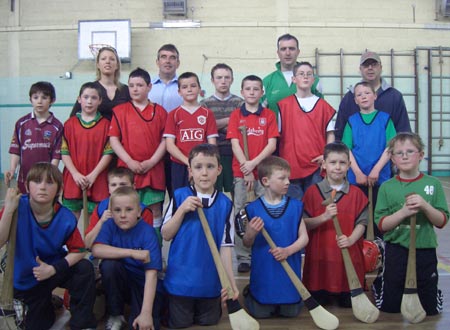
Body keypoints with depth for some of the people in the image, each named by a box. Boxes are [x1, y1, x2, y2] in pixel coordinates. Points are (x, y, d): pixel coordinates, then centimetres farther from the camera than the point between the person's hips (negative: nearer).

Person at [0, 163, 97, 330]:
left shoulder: (66, 219, -19)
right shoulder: (17, 207, -23)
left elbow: (79, 250, -12)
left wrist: (54, 269, -24)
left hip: (54, 269, 1)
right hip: (25, 277, -1)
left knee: (85, 268, -25)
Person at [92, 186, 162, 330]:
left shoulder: (148, 233, -19)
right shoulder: (110, 226, -8)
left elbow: (151, 274, -25)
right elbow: (96, 250, -26)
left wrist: (146, 313, -33)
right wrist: (132, 253, -32)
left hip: (143, 285, -3)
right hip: (119, 282, 3)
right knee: (109, 264, -28)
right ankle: (115, 315, -6)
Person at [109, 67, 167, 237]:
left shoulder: (159, 111, 7)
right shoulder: (119, 110, 6)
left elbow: (165, 140, 4)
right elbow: (113, 139, 0)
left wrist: (152, 161, -8)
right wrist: (130, 162, -10)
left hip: (154, 169, 0)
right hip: (127, 169, 0)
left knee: (154, 210, 4)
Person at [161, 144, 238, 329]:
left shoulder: (225, 203, -5)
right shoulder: (179, 196, -6)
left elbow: (225, 245, -3)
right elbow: (166, 235, -3)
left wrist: (231, 282, -7)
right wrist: (183, 209, -17)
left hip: (210, 280, 1)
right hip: (181, 277, -1)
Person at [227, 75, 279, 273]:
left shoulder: (269, 115, 6)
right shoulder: (236, 115, 6)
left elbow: (272, 144, -2)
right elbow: (235, 144, -2)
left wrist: (254, 163, -14)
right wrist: (246, 171, -10)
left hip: (264, 171, 0)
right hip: (241, 172, 0)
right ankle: (243, 258, 8)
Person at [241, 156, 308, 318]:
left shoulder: (295, 206, -3)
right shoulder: (253, 208, -7)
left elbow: (304, 237, -3)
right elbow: (247, 244, 0)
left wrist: (287, 250, -20)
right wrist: (251, 233, -23)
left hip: (290, 270, 1)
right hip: (263, 272, -1)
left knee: (291, 312, 7)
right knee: (260, 313, 4)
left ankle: (291, 297, 40)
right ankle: (249, 293, 35)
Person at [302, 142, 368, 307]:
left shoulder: (356, 193, 3)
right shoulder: (313, 191, 0)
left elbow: (361, 222, 0)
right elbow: (303, 223, -4)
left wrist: (351, 239, -18)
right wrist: (324, 217, -20)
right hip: (319, 255, -1)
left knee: (348, 302, 5)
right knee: (319, 302, 5)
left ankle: (343, 294, 37)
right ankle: (324, 293, 37)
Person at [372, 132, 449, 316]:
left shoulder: (433, 184, -1)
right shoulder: (387, 187, -4)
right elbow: (381, 224, -7)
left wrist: (425, 206, -19)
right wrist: (403, 212, -21)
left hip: (425, 250, 1)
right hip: (396, 250, -1)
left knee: (430, 309, 11)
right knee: (390, 307, 10)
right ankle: (379, 283, 39)